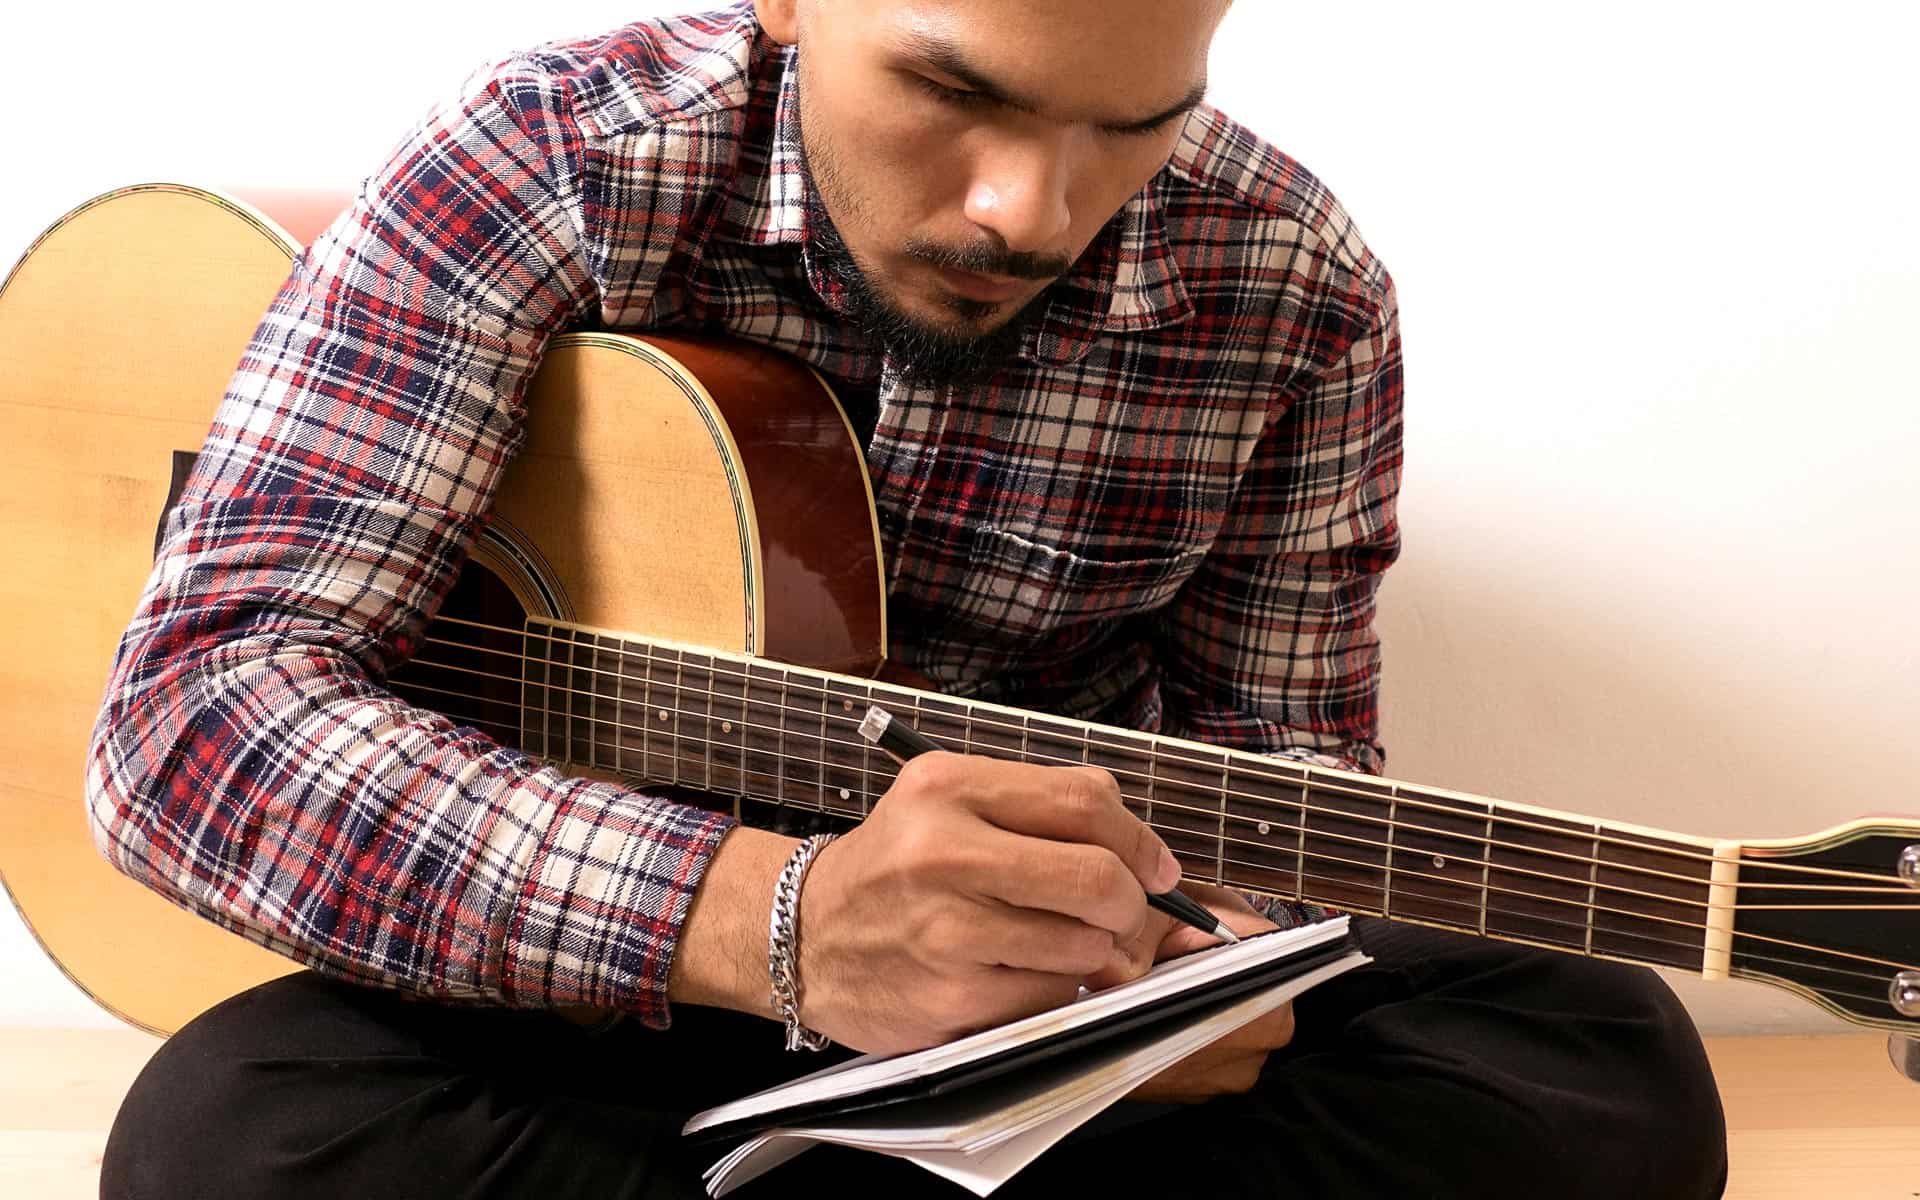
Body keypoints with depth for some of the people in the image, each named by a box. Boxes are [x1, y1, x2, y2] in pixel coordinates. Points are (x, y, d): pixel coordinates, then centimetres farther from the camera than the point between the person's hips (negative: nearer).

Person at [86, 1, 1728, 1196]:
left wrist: (1199, 968, -22)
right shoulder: (543, 176, -17)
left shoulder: (1297, 300, -9)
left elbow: (1275, 746, 4)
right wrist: (773, 917, -40)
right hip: (630, 989, -1)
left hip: (1062, 992, 2)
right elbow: (192, 709, -26)